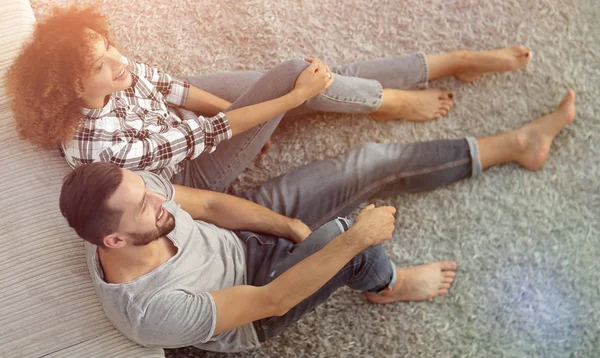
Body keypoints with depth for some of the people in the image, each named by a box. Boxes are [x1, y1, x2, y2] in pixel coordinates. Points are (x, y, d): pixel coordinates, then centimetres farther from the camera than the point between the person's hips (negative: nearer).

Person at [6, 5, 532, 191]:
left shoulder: (113, 72, -17)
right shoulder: (97, 142, -35)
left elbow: (167, 85, 0)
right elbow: (197, 139, -31)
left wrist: (238, 110, -9)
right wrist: (293, 98, -27)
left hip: (180, 114, 7)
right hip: (194, 170, -7)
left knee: (325, 76, -4)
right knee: (296, 76, -26)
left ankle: (460, 59, 7)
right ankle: (393, 102, 3)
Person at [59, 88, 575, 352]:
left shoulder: (132, 187, -24)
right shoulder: (153, 312, -40)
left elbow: (211, 204, -9)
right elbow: (270, 302, -34)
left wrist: (293, 228, -16)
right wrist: (355, 238, -33)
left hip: (240, 230, 6)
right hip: (254, 297, -5)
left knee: (375, 161, -6)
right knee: (341, 235, -37)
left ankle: (517, 143, 13)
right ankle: (386, 285, 5)